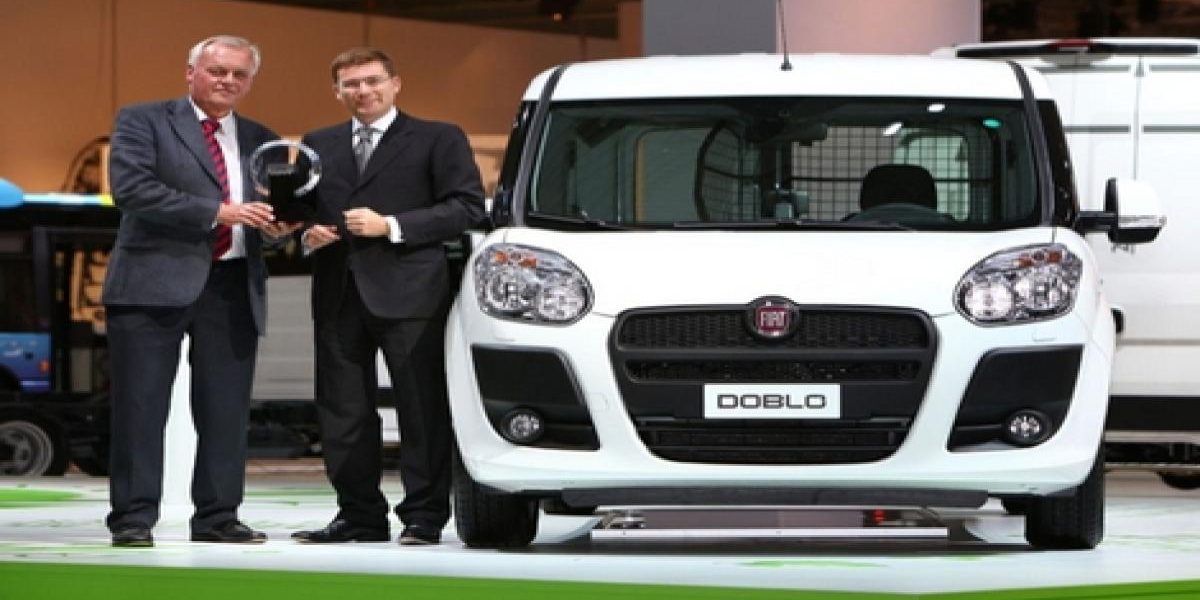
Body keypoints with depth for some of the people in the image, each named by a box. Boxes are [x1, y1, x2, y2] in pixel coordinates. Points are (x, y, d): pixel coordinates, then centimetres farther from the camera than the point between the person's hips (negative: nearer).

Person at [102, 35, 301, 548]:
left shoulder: (260, 141, 17)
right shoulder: (142, 121, 1)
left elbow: (271, 212, 22)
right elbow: (130, 187, -13)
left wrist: (281, 226, -5)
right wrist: (218, 212, -17)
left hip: (233, 287, 5)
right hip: (155, 281, -4)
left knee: (226, 410, 5)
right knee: (140, 405, -3)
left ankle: (217, 516, 12)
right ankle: (132, 519, 0)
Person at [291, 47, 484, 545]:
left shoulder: (437, 140, 4)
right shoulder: (318, 146, 19)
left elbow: (467, 207, -5)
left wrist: (392, 226, -11)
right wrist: (307, 236, 1)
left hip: (408, 294, -5)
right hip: (339, 294, 5)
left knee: (421, 409, -4)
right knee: (342, 412, 4)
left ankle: (423, 516, 0)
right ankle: (359, 515, 11)